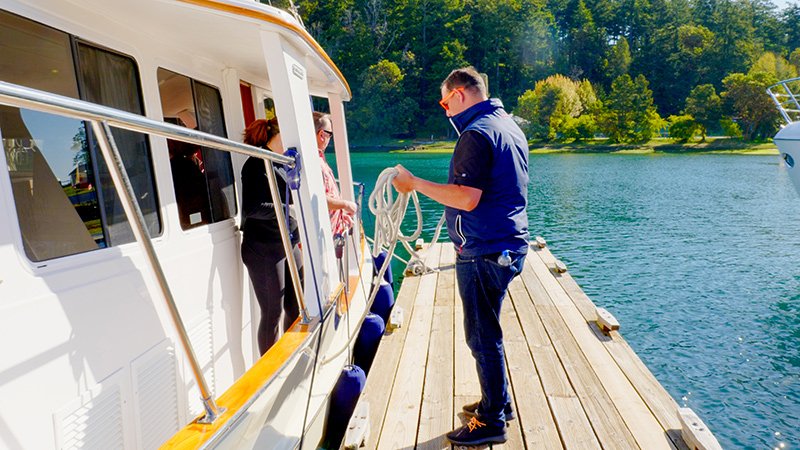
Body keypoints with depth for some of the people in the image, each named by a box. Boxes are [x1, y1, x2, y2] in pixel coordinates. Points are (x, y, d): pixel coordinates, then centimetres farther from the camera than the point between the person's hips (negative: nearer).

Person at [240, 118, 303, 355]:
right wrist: (288, 209, -20)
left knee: (296, 309, 12)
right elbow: (252, 208, -20)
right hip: (264, 249, -9)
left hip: (288, 245, 9)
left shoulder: (281, 164, 17)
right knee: (273, 313, -2)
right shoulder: (257, 165, -11)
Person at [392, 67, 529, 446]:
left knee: (483, 337, 1)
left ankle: (491, 421, 14)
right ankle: (498, 402, 34)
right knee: (487, 332, 21)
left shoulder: (476, 134, -16)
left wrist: (415, 183, -18)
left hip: (484, 251, -10)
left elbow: (467, 199, -25)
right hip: (508, 245, 10)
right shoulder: (510, 127, 15)